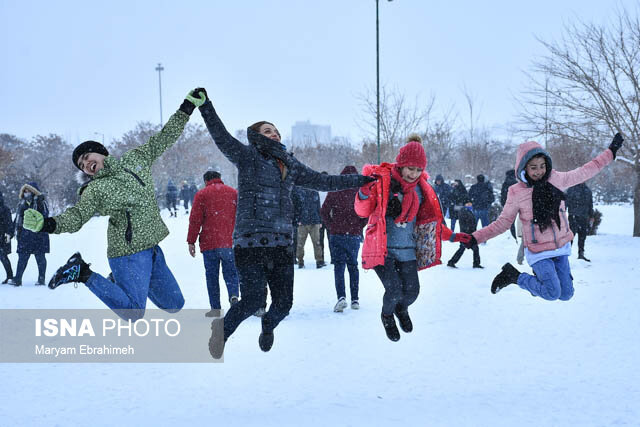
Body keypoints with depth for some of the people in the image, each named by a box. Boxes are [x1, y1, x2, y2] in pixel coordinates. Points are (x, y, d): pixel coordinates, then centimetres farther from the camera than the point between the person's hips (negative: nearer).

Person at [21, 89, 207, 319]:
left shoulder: (135, 159, 6)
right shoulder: (95, 190, -9)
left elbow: (162, 140, 13)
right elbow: (76, 217, -19)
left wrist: (187, 108, 11)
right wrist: (46, 224, -38)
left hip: (152, 249, 6)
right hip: (128, 254, -6)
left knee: (174, 304, 14)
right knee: (133, 312, -11)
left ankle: (120, 280, 27)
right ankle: (83, 273, 3)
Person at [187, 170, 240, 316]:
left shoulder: (202, 194, 3)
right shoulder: (234, 193, 12)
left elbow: (195, 220, -3)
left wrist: (191, 241, 1)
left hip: (209, 243, -2)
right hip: (230, 242, 2)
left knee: (212, 275, 6)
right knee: (230, 272, 8)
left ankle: (215, 308, 5)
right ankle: (234, 295, -20)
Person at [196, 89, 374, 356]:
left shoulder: (289, 164, 19)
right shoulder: (247, 157, 3)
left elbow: (323, 182, 25)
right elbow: (221, 137, -11)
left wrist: (362, 181, 27)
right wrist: (205, 107, -23)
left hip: (282, 244, 5)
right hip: (250, 242, -5)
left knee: (283, 303, 3)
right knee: (253, 300, -14)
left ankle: (268, 326, 39)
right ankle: (223, 329, 16)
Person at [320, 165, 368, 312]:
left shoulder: (335, 192, -4)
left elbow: (324, 211, -6)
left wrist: (331, 226, 4)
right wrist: (359, 226, 6)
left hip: (337, 234, -2)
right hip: (354, 235, 2)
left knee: (339, 266, 0)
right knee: (353, 266, 14)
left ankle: (341, 296, -20)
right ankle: (355, 299, 13)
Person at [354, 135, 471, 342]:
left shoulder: (421, 188, 6)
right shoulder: (382, 180, -10)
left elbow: (429, 220, 19)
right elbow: (363, 212, -6)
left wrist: (452, 236, 14)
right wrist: (364, 195, -27)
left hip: (407, 249, 4)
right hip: (381, 247, -4)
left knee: (412, 291, -3)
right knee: (394, 289, -17)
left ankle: (401, 308, 36)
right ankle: (387, 315, 20)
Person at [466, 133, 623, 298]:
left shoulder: (556, 180, -4)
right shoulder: (516, 192, -12)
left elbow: (584, 172, 10)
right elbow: (503, 222, -4)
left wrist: (611, 152, 14)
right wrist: (476, 238, -14)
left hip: (561, 247, 5)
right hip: (538, 252, -4)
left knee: (566, 294, 9)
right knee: (552, 293, -15)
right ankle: (513, 276, 6)